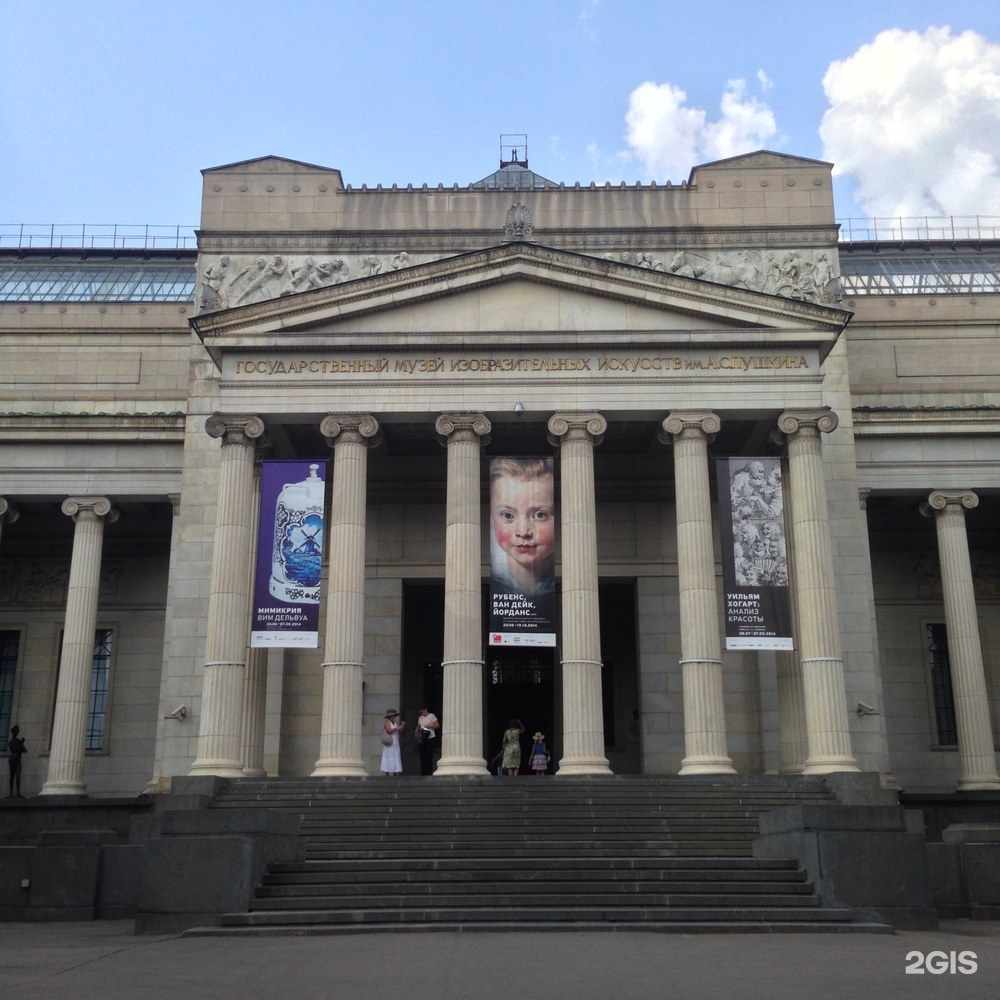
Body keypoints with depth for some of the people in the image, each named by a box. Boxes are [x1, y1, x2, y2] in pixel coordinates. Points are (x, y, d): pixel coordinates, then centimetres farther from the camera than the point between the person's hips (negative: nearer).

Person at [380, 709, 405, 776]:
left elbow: (400, 731, 13)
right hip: (389, 743, -8)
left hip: (395, 743, 8)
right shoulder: (387, 722, -7)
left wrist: (402, 726, -3)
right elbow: (389, 731, -19)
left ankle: (395, 774, 5)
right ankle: (387, 774, -10)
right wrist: (397, 728, -17)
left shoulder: (395, 722, 14)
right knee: (388, 759, -9)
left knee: (396, 759, 4)